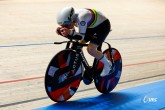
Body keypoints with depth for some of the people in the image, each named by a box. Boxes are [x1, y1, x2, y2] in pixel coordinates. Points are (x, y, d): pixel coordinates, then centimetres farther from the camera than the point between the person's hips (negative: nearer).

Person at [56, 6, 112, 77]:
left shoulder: (81, 18, -38)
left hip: (103, 25, -8)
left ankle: (107, 64, 4)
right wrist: (61, 32, -26)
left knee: (90, 49, -19)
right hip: (92, 26, 8)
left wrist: (70, 32, -52)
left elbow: (81, 36, -37)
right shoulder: (70, 18, -15)